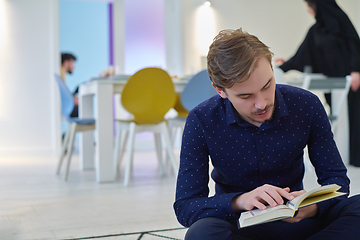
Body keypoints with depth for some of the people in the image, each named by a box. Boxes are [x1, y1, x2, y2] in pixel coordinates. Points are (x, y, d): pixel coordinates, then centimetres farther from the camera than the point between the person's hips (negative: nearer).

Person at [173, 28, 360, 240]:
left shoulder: (306, 105, -10)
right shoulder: (202, 121, -14)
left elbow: (336, 177, -2)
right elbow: (184, 206, -15)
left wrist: (314, 205, -27)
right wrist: (239, 201, -34)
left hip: (296, 220, 2)